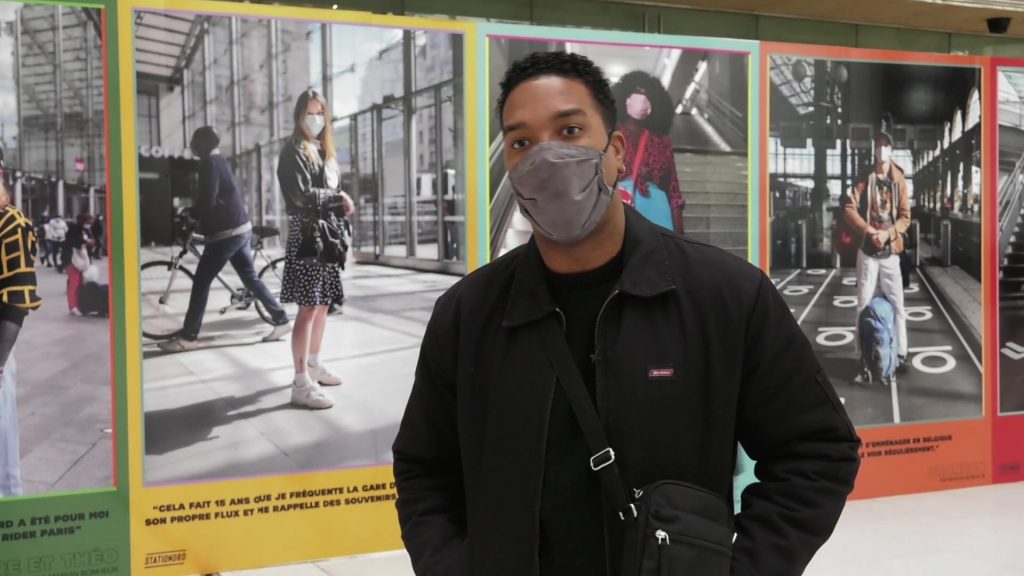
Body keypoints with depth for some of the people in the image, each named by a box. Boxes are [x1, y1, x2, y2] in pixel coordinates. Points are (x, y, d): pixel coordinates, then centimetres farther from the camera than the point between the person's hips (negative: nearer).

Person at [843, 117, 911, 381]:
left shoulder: (899, 180, 1)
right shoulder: (865, 179, 1)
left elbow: (905, 217, -1)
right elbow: (849, 208, -7)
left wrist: (888, 233, -17)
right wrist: (869, 231, -18)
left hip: (891, 251, 0)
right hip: (867, 250, 0)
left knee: (897, 304, 3)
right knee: (864, 305, 1)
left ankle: (901, 355, 15)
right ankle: (865, 361, 5)